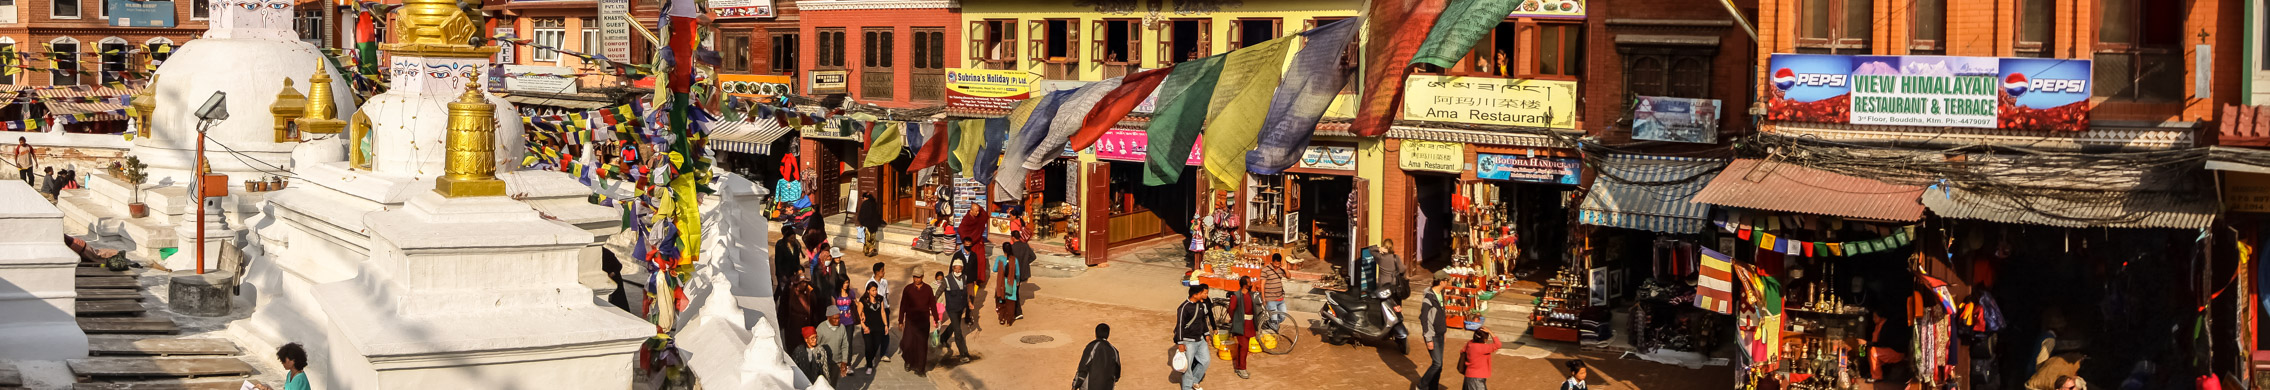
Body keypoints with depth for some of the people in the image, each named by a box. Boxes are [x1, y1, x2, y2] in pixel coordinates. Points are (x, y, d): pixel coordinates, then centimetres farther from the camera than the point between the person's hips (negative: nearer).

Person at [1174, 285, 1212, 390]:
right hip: (1188, 341, -8)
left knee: (1205, 360, 13)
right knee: (1187, 365, -2)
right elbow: (1180, 325, -18)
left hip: (1200, 339, 8)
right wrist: (1180, 343, -19)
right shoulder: (1184, 307, -19)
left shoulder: (1200, 304, 5)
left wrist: (1206, 334, 22)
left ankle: (1194, 381, 28)